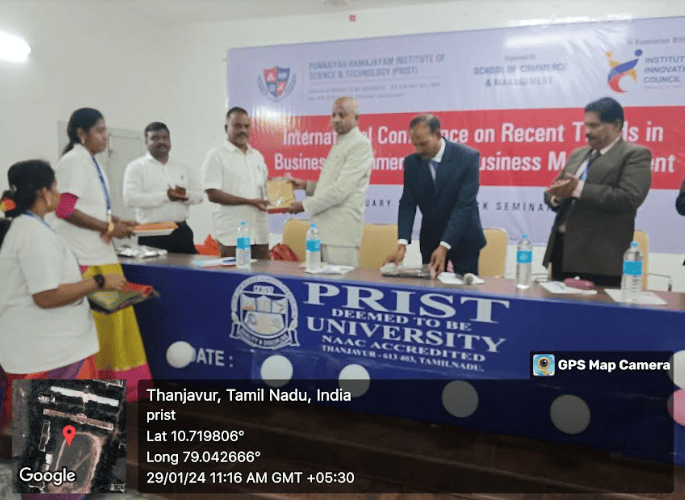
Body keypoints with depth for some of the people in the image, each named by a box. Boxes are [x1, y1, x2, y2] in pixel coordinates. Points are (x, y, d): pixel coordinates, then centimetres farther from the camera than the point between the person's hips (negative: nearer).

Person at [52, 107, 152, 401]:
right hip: (83, 258, -9)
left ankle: (115, 384, 21)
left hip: (99, 254, 9)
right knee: (90, 323, -3)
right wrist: (109, 227, -15)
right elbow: (65, 210, -19)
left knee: (113, 318, 10)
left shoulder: (90, 162, 18)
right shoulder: (74, 161, -11)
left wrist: (117, 221, 9)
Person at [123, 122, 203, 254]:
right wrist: (166, 196, -15)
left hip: (182, 232, 4)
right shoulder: (136, 167, 3)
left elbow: (199, 195, 16)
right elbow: (130, 198, -10)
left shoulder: (182, 167, 18)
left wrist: (186, 195, -8)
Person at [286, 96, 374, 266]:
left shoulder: (361, 145, -10)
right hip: (325, 227, 9)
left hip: (342, 231, -9)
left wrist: (306, 205, -13)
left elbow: (341, 189, -18)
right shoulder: (338, 144, 22)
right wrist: (305, 185, 13)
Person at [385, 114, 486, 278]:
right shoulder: (411, 163, -4)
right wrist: (402, 245, -20)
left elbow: (464, 206, -21)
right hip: (430, 239, 3)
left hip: (463, 239, -3)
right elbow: (407, 205, -6)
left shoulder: (467, 157, -16)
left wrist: (444, 247, -29)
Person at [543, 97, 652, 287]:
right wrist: (557, 196, -5)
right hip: (562, 250, 6)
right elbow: (552, 190, 19)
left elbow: (629, 198, -17)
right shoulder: (577, 154, 19)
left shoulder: (635, 155, -2)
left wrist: (579, 189, -19)